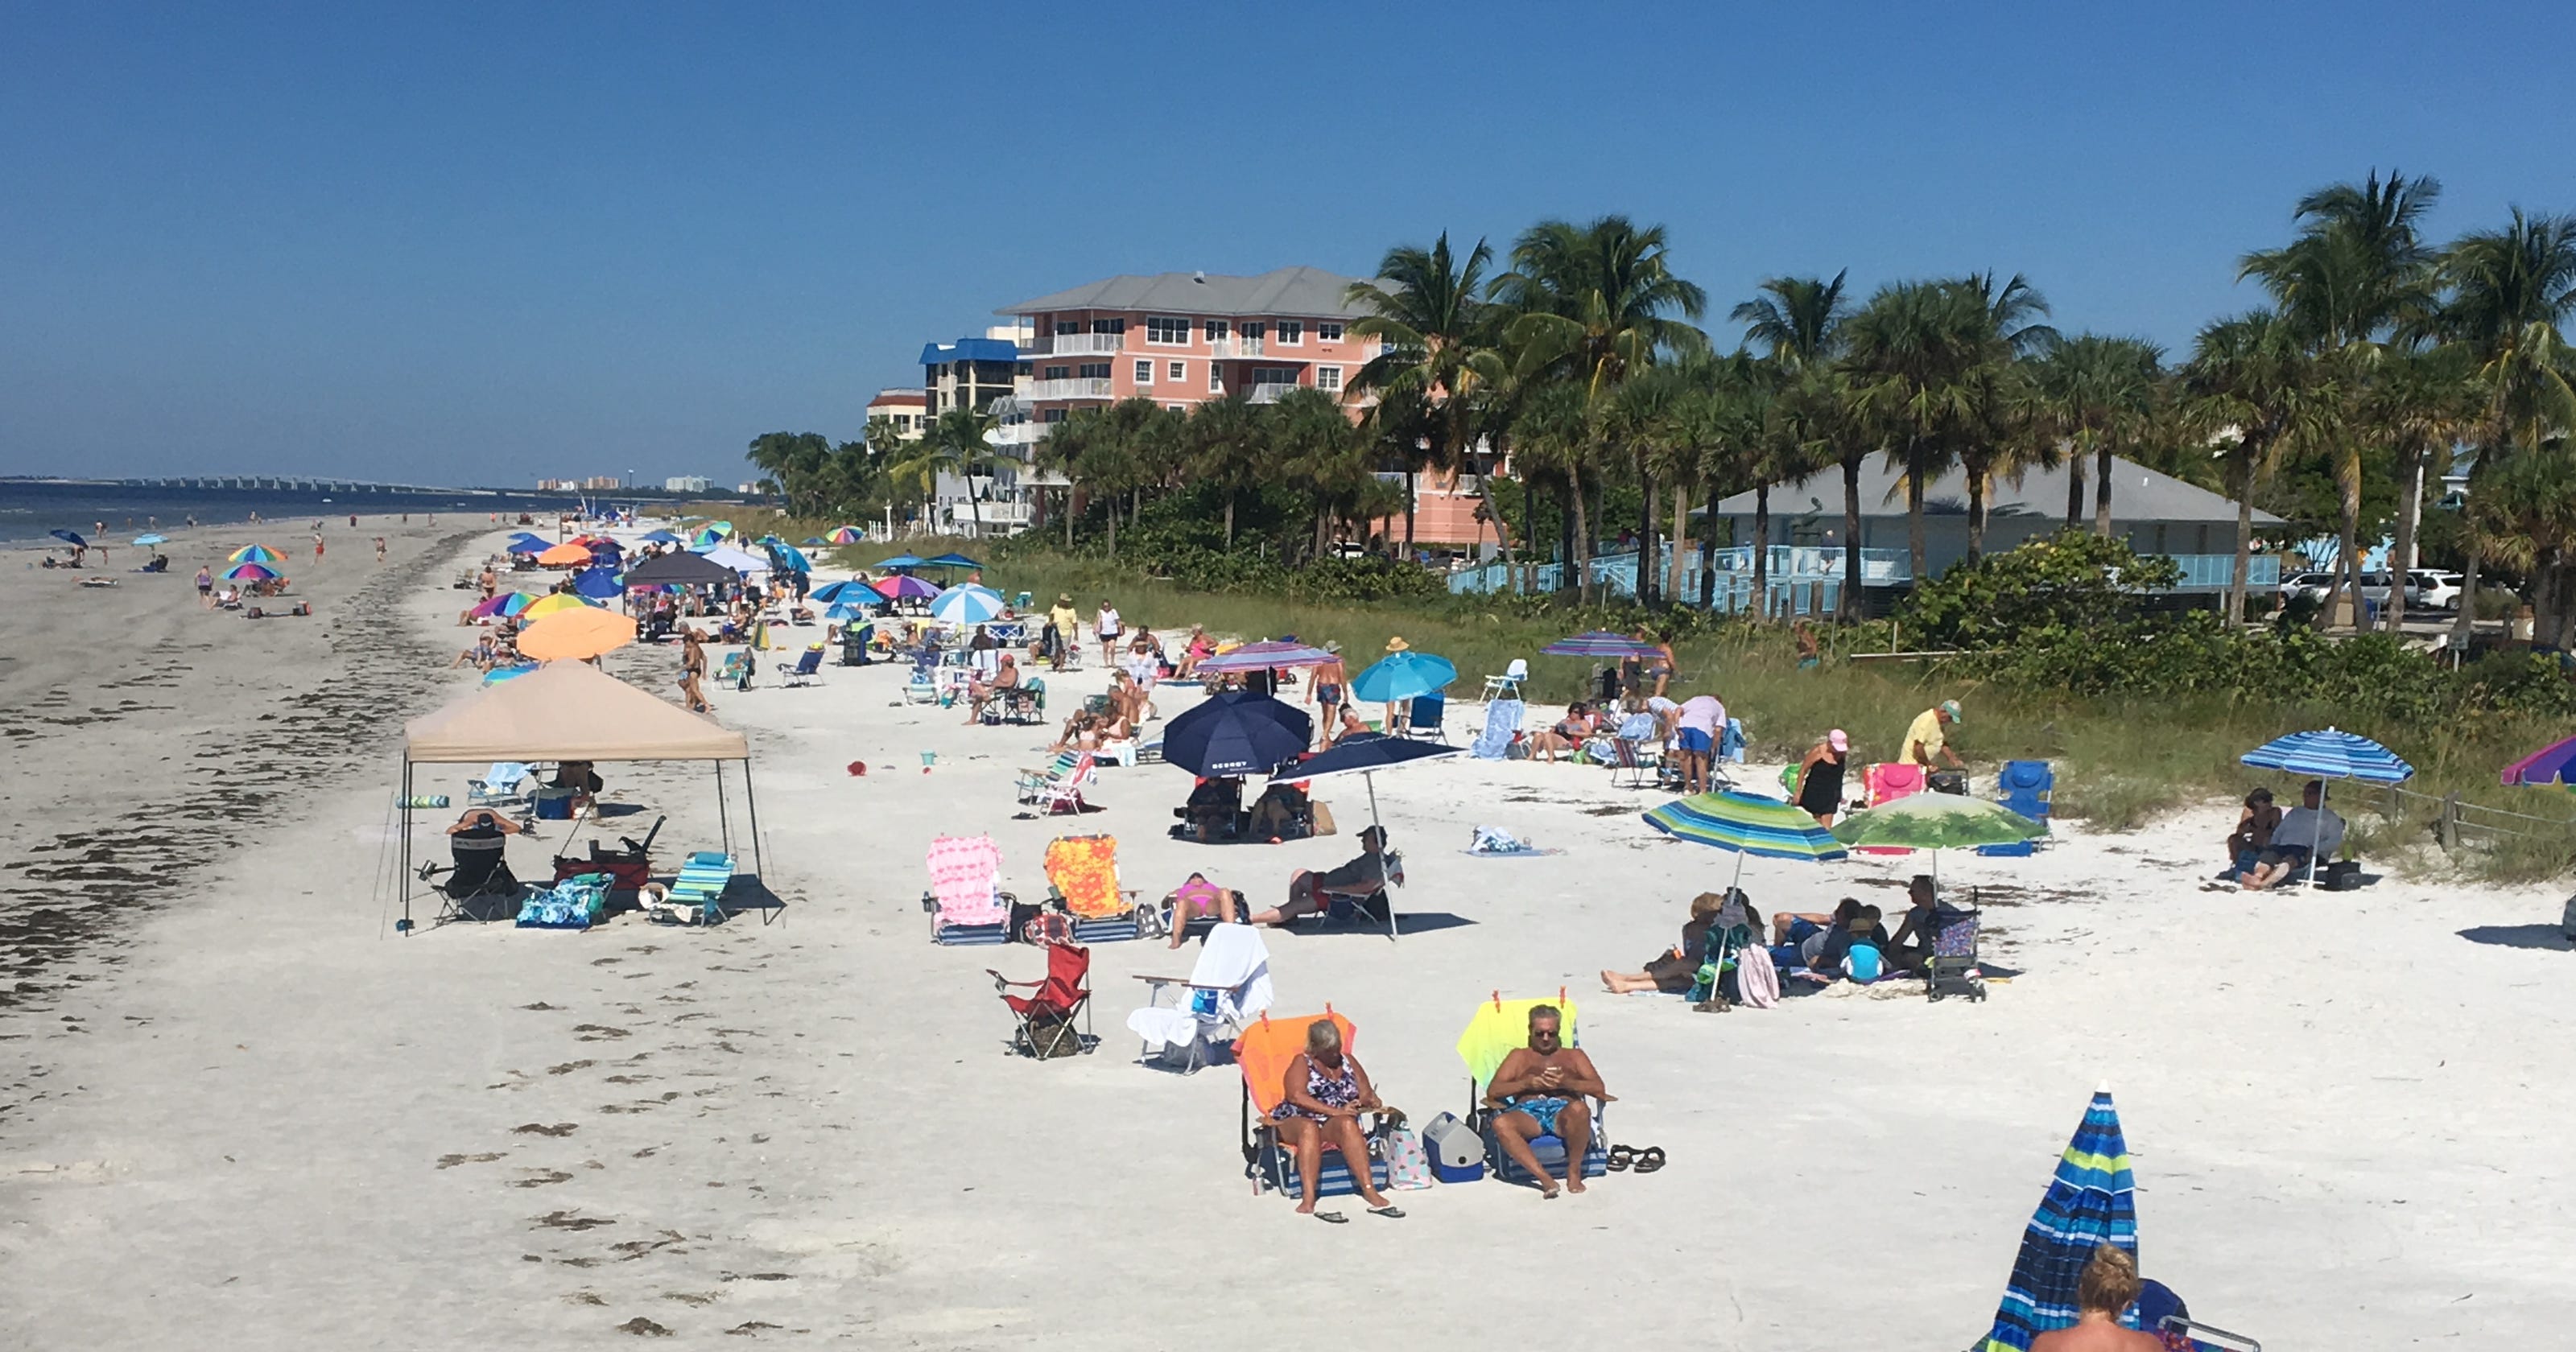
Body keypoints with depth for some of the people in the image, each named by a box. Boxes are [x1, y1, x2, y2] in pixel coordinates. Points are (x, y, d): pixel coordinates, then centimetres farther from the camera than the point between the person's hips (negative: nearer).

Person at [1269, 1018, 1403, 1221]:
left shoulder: (1348, 1061, 20)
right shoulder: (1302, 1063, 5)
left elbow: (1365, 1092, 18)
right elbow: (1296, 1096, -11)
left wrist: (1370, 1100, -8)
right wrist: (1335, 1111, -19)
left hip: (1336, 1125, 3)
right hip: (1296, 1123, -3)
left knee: (1347, 1124, -33)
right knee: (1309, 1127, -39)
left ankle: (1370, 1192, -44)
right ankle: (1308, 1199, -52)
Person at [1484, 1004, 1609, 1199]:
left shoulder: (1574, 1056, 27)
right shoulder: (1520, 1056, 27)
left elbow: (1599, 1089, 11)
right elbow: (1493, 1092, 13)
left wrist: (1566, 1083, -8)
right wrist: (1527, 1083, -4)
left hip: (1562, 1112, 0)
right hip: (1528, 1113, 0)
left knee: (1579, 1108, -39)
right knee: (1501, 1123, -36)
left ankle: (1574, 1170, -20)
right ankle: (1544, 1178, -40)